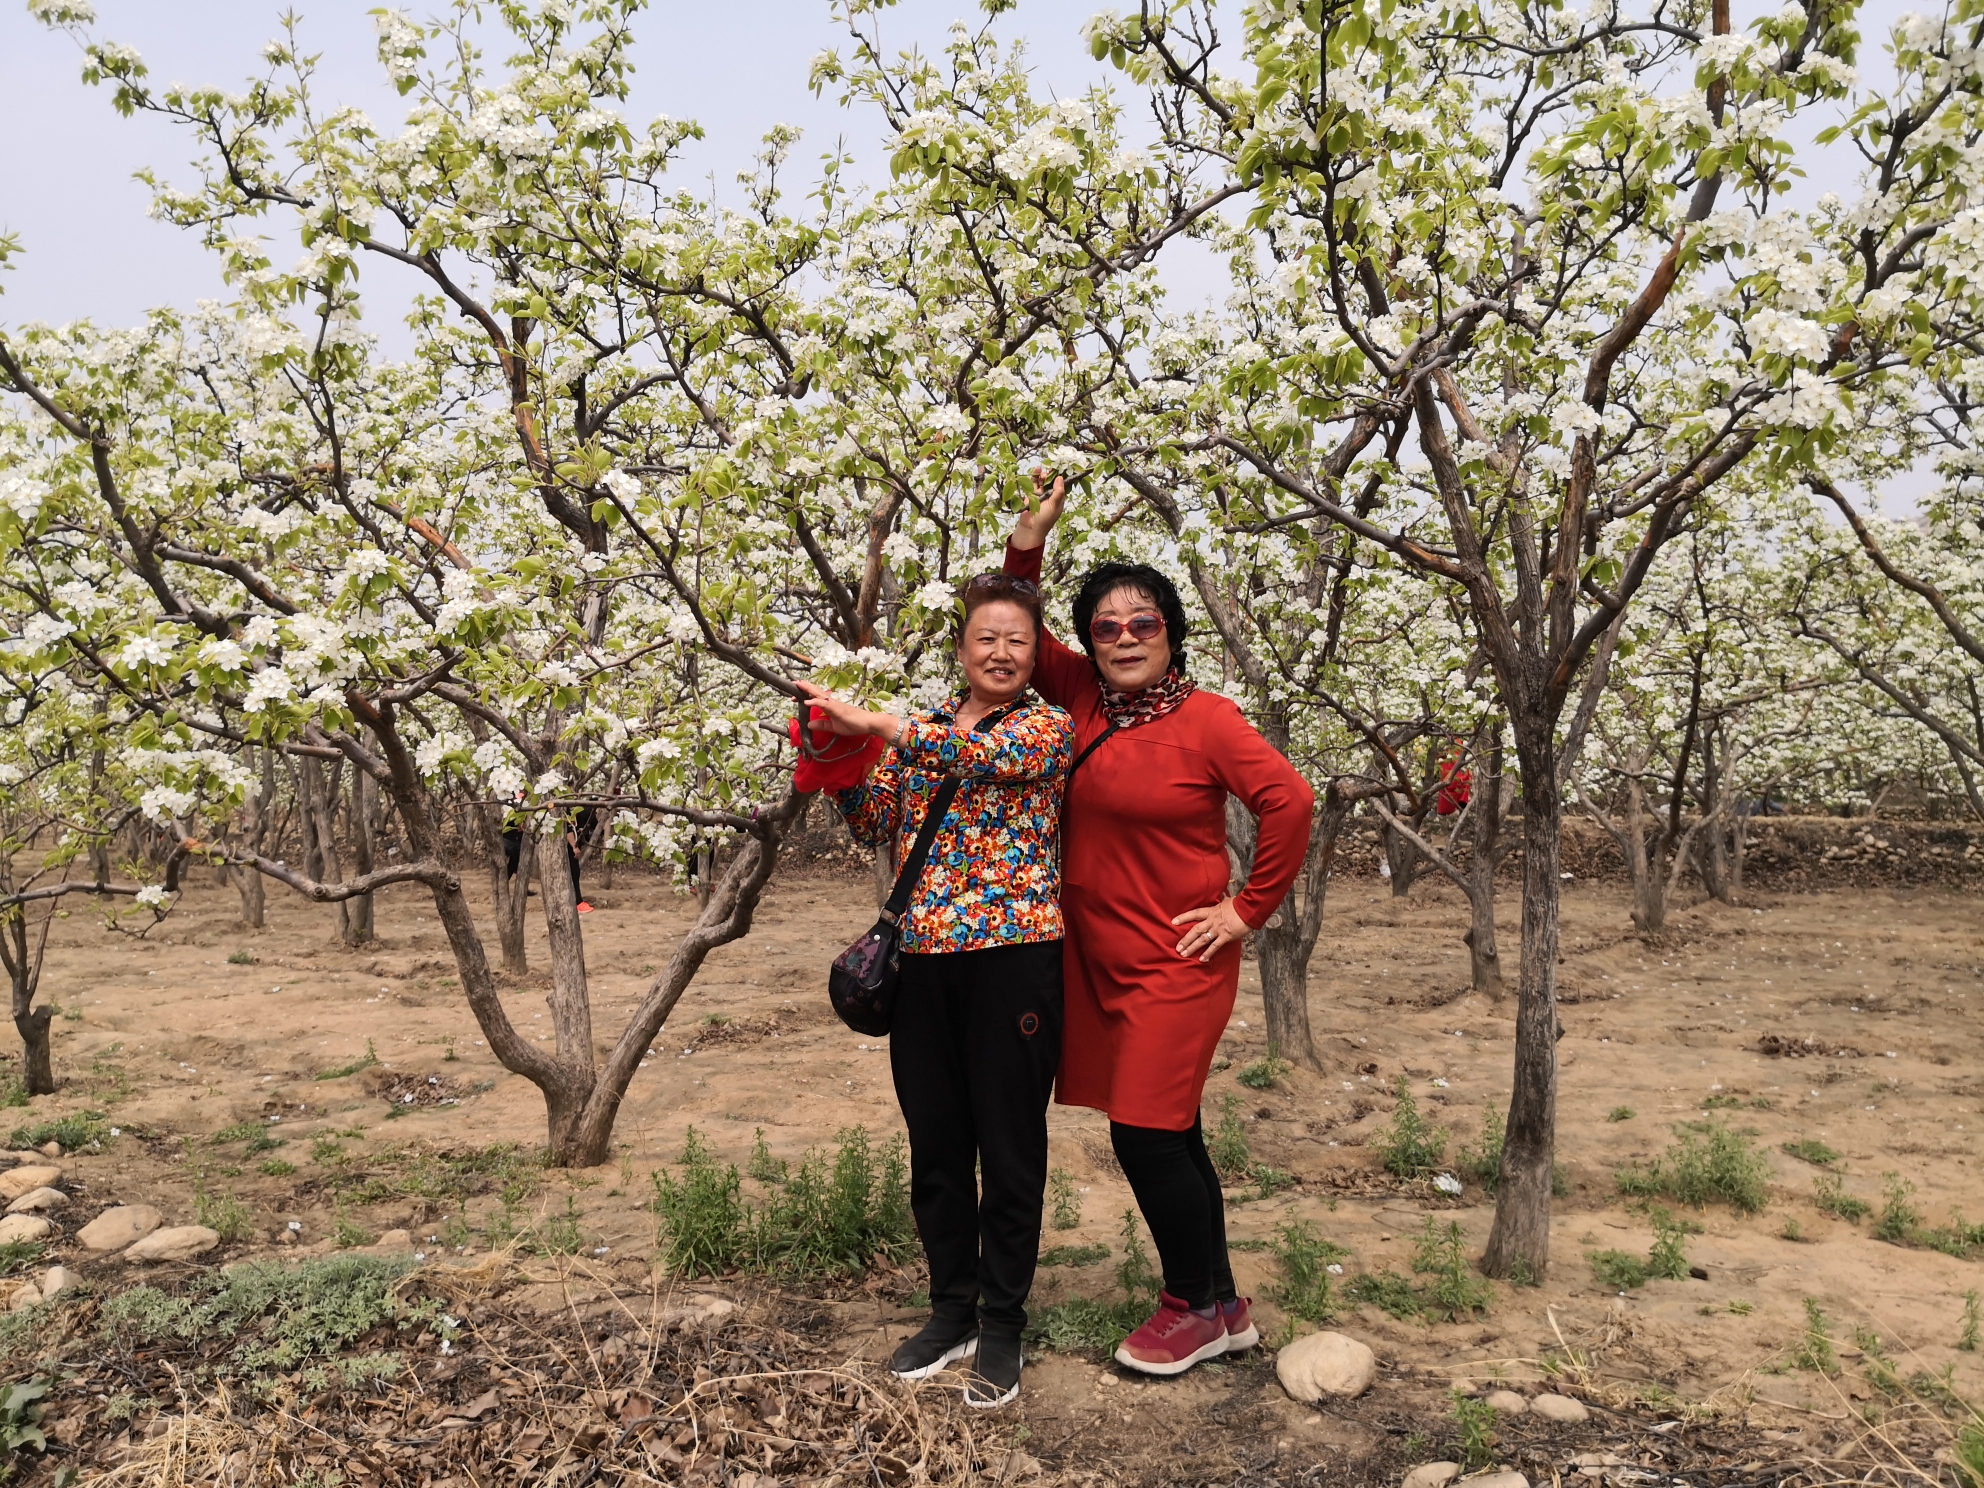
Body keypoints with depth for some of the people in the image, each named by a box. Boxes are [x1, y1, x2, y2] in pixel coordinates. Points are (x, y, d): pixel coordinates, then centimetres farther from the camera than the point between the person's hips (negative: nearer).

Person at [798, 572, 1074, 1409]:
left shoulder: (1050, 727, 1)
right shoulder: (920, 730, 14)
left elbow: (995, 755, -20)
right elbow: (874, 828, 9)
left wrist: (875, 724, -23)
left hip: (1014, 954, -4)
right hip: (923, 958, 4)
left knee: (1010, 1146, 5)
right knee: (935, 1144, 12)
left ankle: (1002, 1327, 21)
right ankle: (952, 1312, 30)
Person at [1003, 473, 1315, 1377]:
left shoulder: (1205, 720, -11)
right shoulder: (1085, 700, 5)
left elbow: (1288, 800, -14)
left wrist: (1249, 909, -10)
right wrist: (1028, 544, 1)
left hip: (1176, 966, -6)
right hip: (1098, 959, 6)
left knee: (1146, 1136, -4)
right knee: (1169, 1138, 14)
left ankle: (1194, 1307, 18)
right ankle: (1222, 1309, 30)